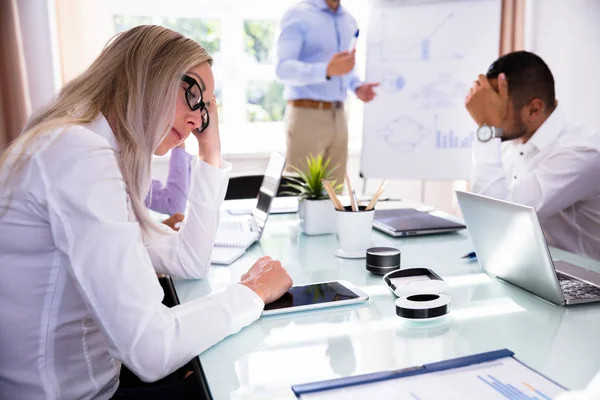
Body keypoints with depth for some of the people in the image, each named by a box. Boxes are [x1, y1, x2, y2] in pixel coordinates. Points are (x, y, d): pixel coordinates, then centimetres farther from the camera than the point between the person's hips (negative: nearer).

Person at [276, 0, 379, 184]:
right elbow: (283, 68, -15)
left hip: (337, 116, 6)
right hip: (307, 115, -6)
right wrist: (327, 70, -30)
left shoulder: (349, 21, 14)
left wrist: (357, 86, 4)